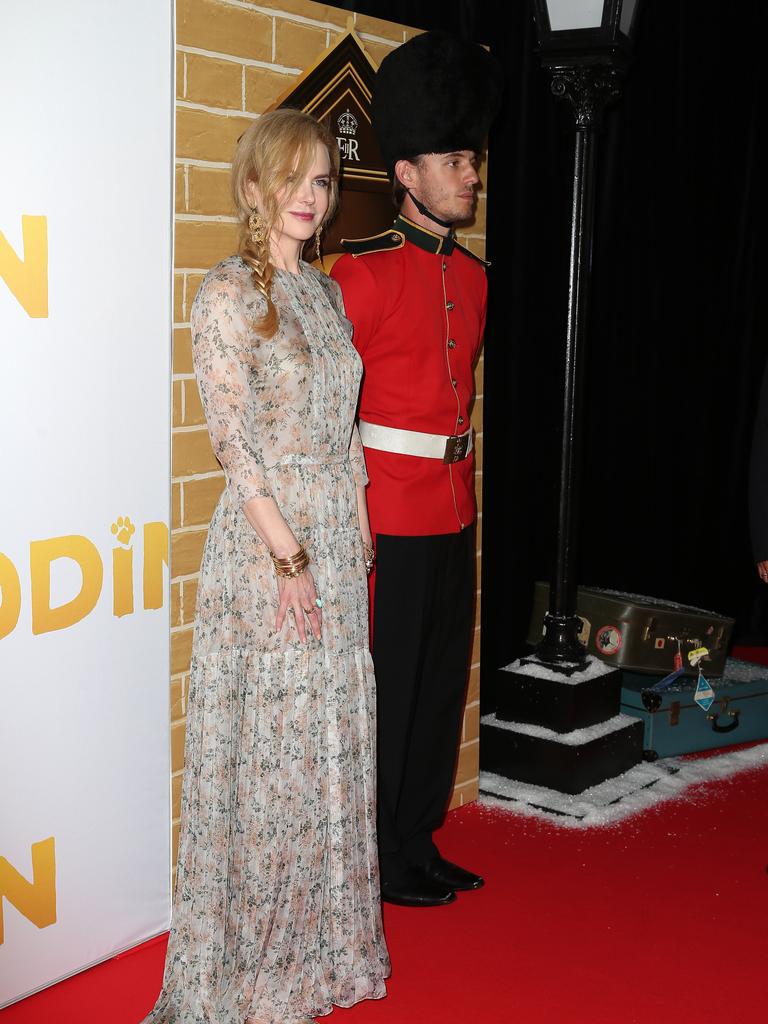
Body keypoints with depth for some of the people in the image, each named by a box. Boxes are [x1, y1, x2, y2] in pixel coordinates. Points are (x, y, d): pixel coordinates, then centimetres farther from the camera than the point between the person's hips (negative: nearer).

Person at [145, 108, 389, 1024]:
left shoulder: (325, 291, 12)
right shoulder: (227, 294, -10)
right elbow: (234, 442, -15)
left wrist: (360, 537, 9)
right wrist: (289, 556, -17)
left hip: (337, 543, 7)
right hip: (264, 545, -7)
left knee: (330, 735, 13)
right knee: (264, 742, 1)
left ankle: (319, 936, 30)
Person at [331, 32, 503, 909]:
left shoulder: (472, 276, 12)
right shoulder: (364, 271, -11)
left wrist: (462, 491, 19)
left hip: (454, 515, 8)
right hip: (387, 517, -8)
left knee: (441, 682, 15)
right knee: (385, 692, 3)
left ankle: (419, 842, 29)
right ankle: (382, 861, 19)